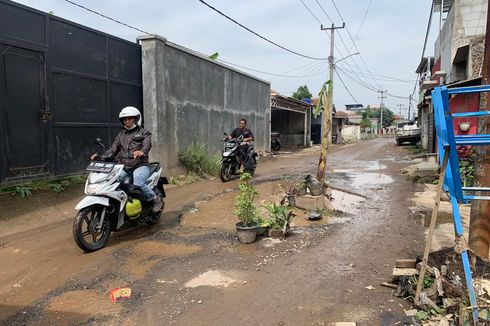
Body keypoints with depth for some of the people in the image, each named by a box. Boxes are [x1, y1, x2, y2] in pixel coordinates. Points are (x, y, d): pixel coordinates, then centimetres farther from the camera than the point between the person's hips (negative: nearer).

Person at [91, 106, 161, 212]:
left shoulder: (144, 133, 9)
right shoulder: (121, 134, 23)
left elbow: (147, 146, -12)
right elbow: (113, 150, 14)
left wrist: (141, 151, -37)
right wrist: (100, 156, -6)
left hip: (140, 166, -4)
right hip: (124, 167, 4)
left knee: (138, 184, -34)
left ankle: (155, 199, -8)